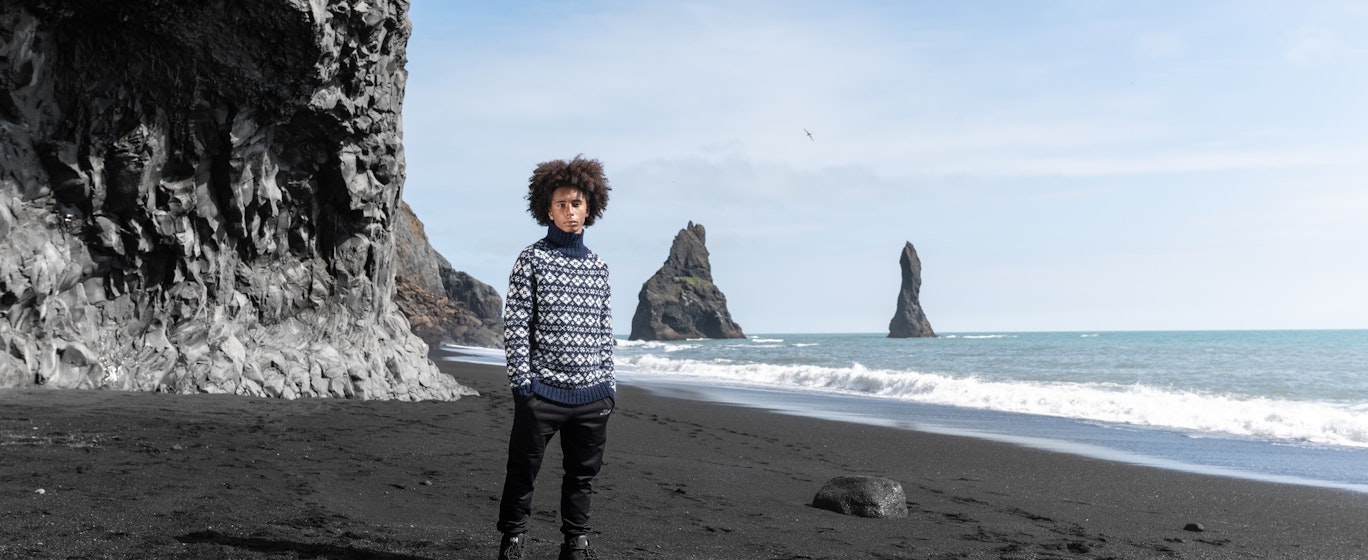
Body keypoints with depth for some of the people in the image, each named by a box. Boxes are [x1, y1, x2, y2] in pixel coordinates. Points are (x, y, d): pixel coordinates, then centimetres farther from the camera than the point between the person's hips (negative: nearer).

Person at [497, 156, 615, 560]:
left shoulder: (598, 267, 12)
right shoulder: (531, 260, -1)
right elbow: (515, 325, -6)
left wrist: (609, 383, 11)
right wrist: (521, 382, -11)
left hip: (592, 393, 4)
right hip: (542, 390, -4)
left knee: (582, 474, 11)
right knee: (523, 471, 4)